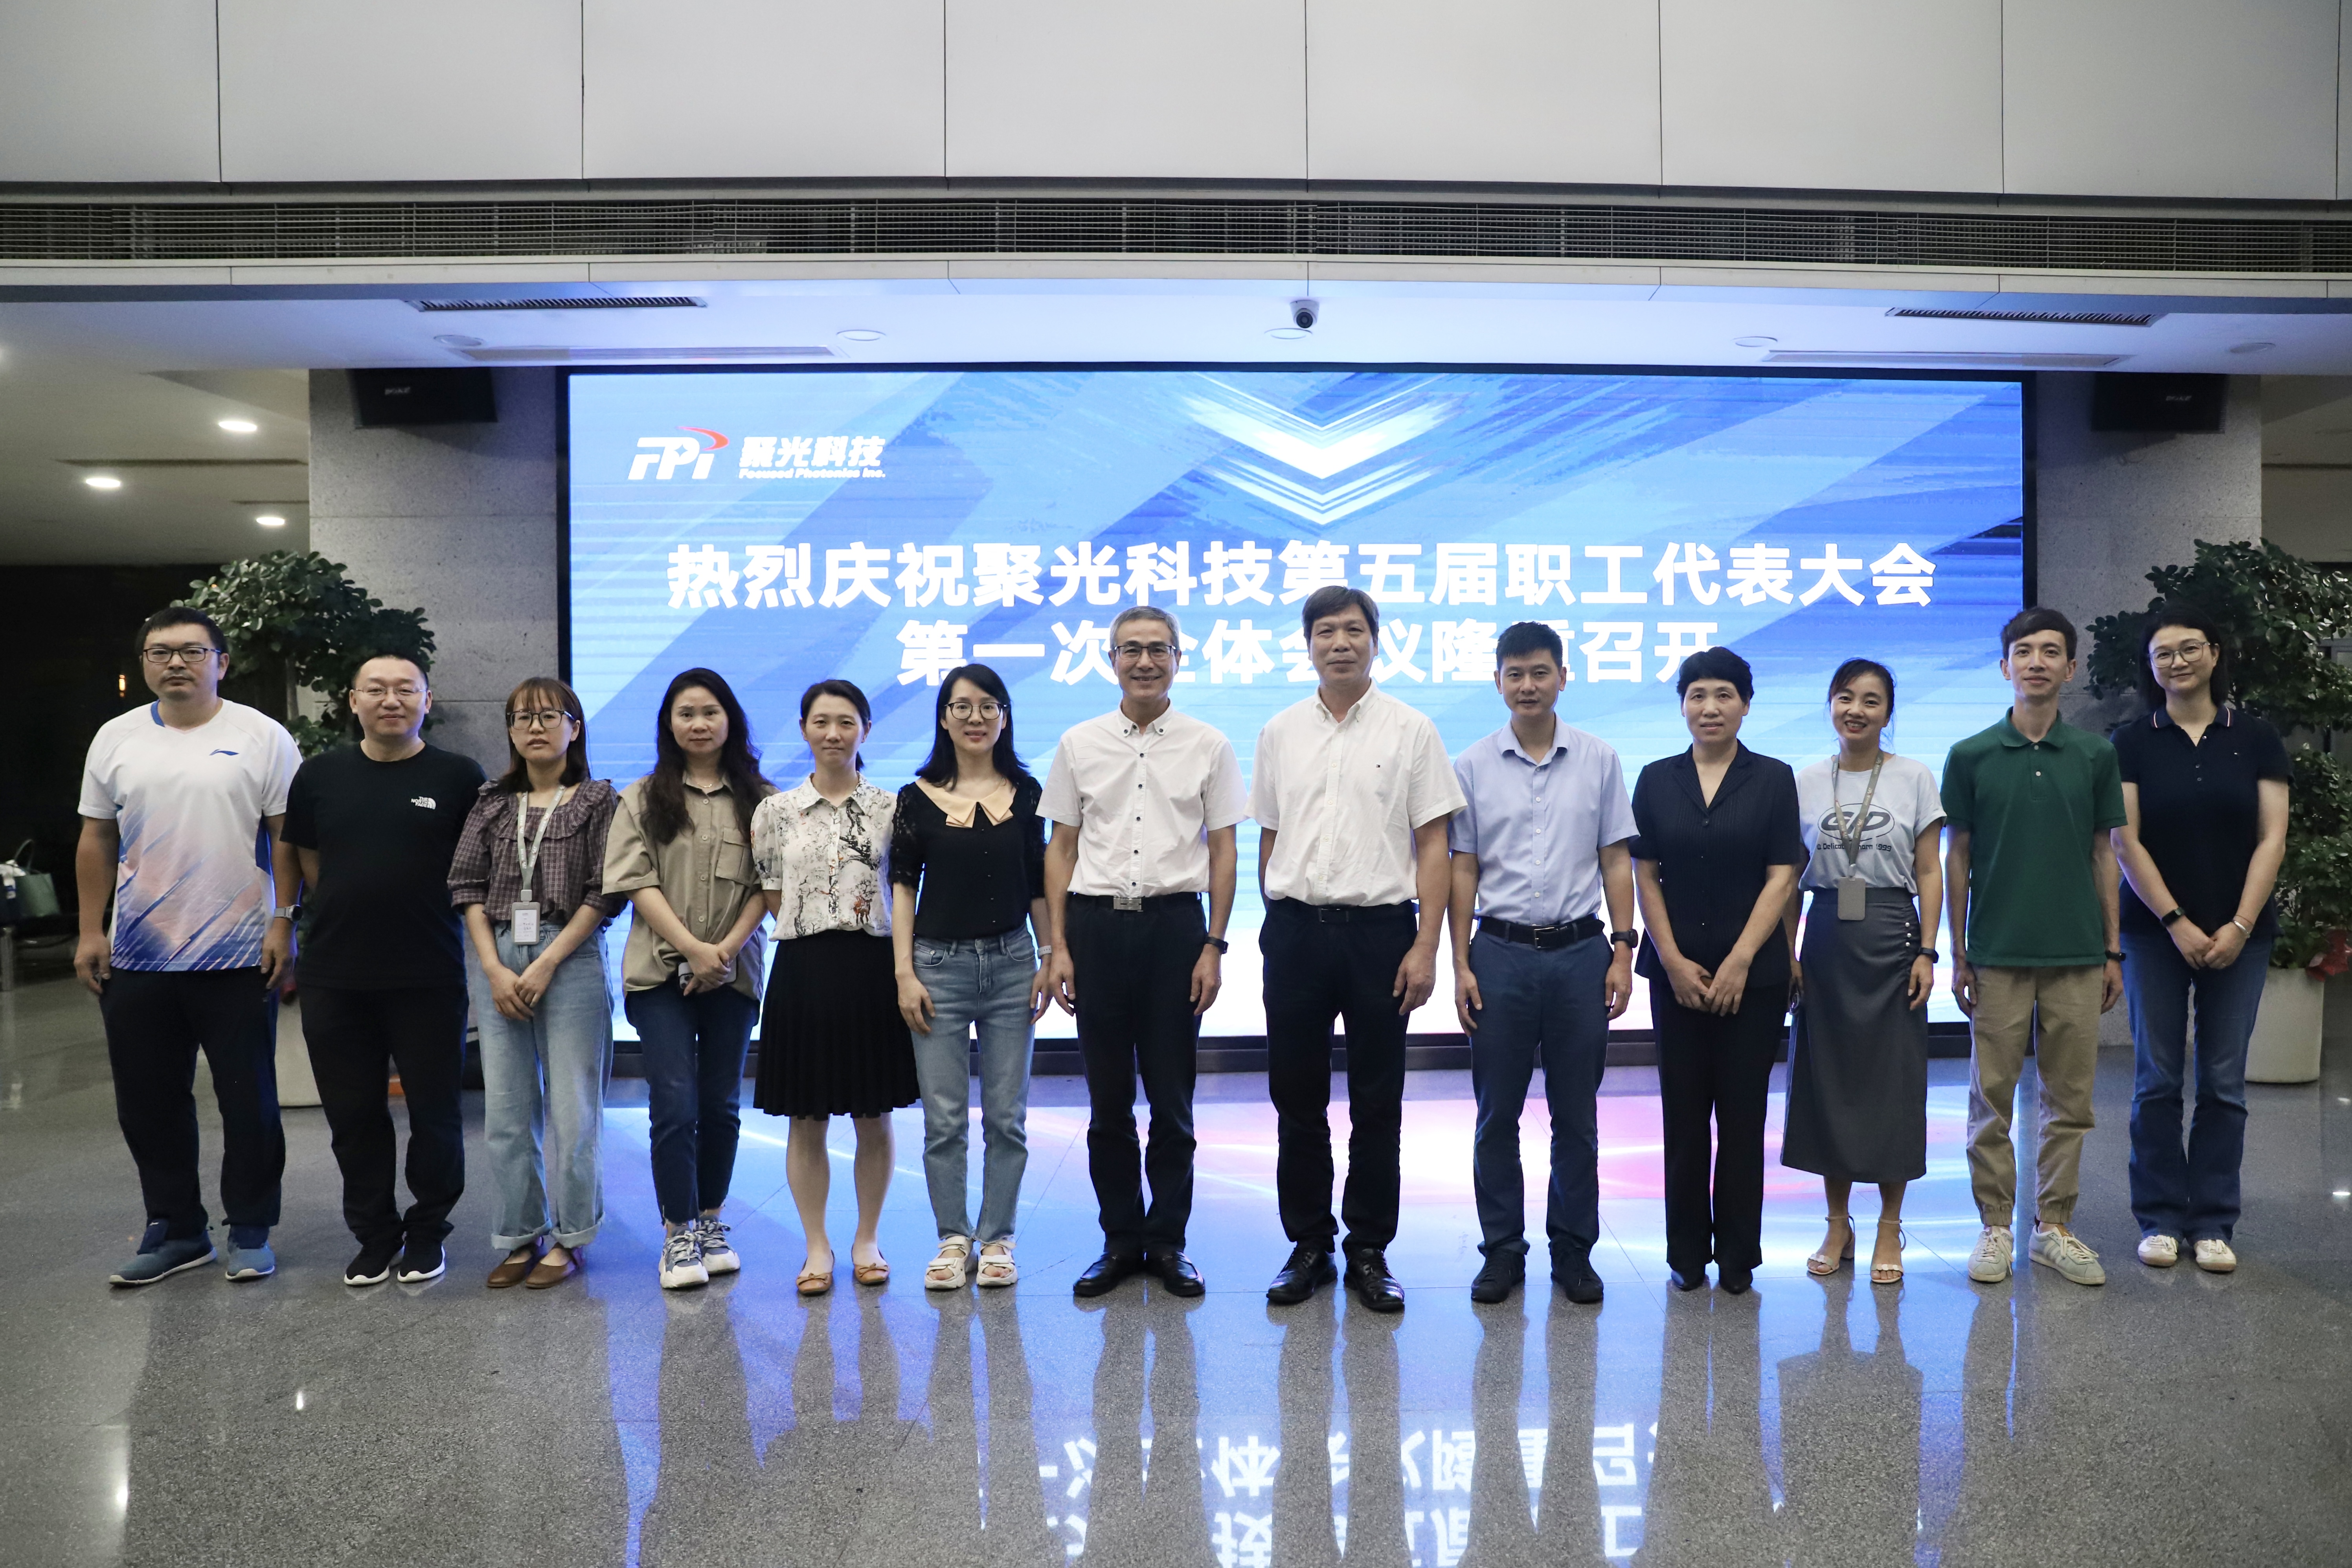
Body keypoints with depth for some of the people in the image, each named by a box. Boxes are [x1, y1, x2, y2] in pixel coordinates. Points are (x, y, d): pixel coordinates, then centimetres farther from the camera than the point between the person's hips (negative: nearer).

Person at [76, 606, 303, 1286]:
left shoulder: (262, 737, -3)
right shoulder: (116, 739, 8)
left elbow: (288, 839, -4)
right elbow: (97, 841, 11)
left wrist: (284, 924, -11)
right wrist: (91, 931, 6)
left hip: (239, 957, -4)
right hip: (137, 959, 4)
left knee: (250, 1104, 5)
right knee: (149, 1104, 12)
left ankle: (250, 1233, 18)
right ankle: (175, 1230, 26)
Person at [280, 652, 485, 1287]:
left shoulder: (459, 777, -2)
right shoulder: (320, 776, 6)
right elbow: (307, 858, 16)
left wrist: (425, 909, 2)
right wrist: (353, 913, 11)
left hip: (429, 977, -2)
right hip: (335, 978, 3)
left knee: (434, 1111, 6)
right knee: (354, 1116, 10)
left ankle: (427, 1233, 23)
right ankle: (375, 1236, 25)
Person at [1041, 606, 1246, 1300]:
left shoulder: (1209, 746, 4)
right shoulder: (1080, 745, 7)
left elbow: (1223, 851, 3)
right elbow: (1062, 848, 8)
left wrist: (1214, 946, -4)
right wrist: (1058, 947, 2)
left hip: (1174, 923, -1)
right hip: (1096, 924, 1)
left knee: (1172, 1099, 5)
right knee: (1108, 1101, 8)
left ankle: (1168, 1242, 19)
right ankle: (1121, 1240, 21)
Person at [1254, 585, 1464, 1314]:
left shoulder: (1411, 730, 1)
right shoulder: (1279, 733, 9)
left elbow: (1433, 845, -2)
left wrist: (1426, 946, -10)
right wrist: (1278, 923, 10)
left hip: (1379, 929, -2)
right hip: (1295, 931, 3)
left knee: (1377, 1104, 6)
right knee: (1297, 1101, 8)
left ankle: (1369, 1251, 19)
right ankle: (1308, 1245, 21)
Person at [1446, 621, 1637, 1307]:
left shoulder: (1599, 760, 4)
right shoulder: (1473, 767, 3)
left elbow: (1616, 861, 6)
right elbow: (1463, 869, 4)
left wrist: (1622, 950, -1)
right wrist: (1461, 963, -1)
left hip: (1580, 952, 0)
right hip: (1501, 953, 0)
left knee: (1577, 1115, 8)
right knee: (1497, 1114, 5)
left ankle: (1573, 1250, 21)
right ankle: (1502, 1250, 18)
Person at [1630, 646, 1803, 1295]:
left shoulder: (1773, 779, 2)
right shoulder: (1657, 780, 5)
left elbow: (1781, 877, -3)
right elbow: (1646, 876, 4)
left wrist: (1739, 961, -10)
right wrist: (1673, 961, -5)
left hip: (1754, 972, -1)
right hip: (1676, 970, 1)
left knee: (1742, 1112, 4)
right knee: (1684, 1113, 5)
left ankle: (1738, 1255, 15)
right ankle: (1687, 1253, 16)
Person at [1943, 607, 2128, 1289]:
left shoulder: (2095, 755, 4)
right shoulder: (1971, 756, -1)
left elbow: (2103, 855, 8)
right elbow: (1957, 858, 2)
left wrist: (2112, 952, 5)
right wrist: (1958, 956, 0)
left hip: (2077, 956, 2)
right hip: (1998, 956, -2)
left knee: (2070, 1101, 7)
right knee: (1992, 1099, 4)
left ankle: (2055, 1227, 19)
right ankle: (1996, 1226, 15)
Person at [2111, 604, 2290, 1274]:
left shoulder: (2256, 739, 4)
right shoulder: (2133, 742, 0)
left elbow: (2271, 839, -1)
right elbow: (2127, 842, -4)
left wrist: (2239, 927, -9)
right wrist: (2177, 924, -10)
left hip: (2239, 934, 1)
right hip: (2155, 933, -1)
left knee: (2224, 1082, 4)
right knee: (2157, 1079, 3)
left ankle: (2212, 1224, 14)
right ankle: (2160, 1219, 12)